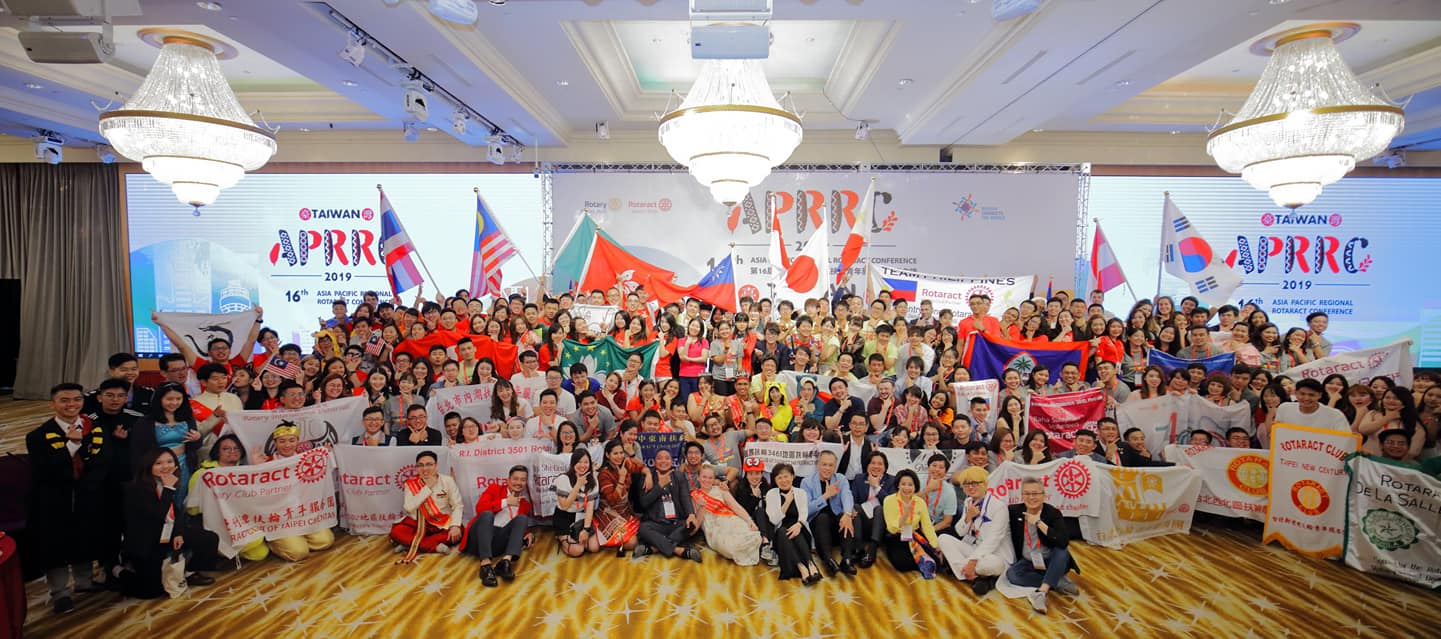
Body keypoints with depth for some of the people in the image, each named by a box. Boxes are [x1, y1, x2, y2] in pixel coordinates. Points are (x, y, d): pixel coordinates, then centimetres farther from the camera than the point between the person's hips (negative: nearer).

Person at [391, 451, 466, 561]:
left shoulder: (447, 481, -5)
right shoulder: (410, 484, -2)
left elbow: (457, 505, -9)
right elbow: (408, 507, -18)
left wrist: (455, 526, -26)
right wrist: (427, 487, -21)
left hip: (442, 524, 0)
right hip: (418, 524, 1)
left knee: (458, 533, -30)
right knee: (396, 531, -27)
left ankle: (410, 544, -24)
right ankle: (435, 547, -29)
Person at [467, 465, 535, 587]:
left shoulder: (525, 504, 17)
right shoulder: (494, 488, 8)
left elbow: (523, 527, 22)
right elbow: (479, 507, -8)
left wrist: (528, 534, -1)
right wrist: (505, 502, -9)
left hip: (500, 541, 3)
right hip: (479, 538, -3)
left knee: (522, 518, -15)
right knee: (487, 514, -29)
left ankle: (506, 561, -36)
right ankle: (486, 565, -44)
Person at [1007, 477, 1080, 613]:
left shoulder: (1053, 513, -15)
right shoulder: (1015, 511, -7)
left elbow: (1064, 542, -32)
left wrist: (1039, 523, -29)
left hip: (1051, 562, -2)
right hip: (1028, 562, 2)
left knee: (1062, 551, -33)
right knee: (1011, 574, -28)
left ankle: (1041, 593, -40)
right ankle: (1058, 582, -20)